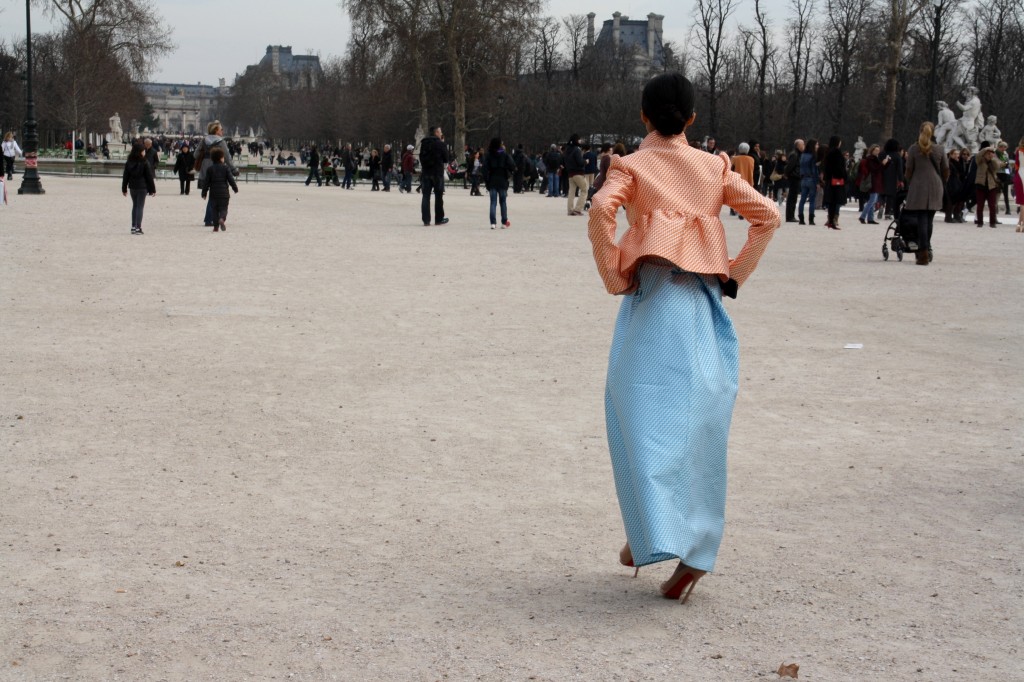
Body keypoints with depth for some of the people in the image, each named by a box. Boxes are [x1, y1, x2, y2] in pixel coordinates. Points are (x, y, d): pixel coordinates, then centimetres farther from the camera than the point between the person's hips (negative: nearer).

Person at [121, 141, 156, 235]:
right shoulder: (145, 163, -11)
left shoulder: (129, 163, 3)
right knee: (140, 206, -2)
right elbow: (149, 177, -8)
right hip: (142, 187, -4)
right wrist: (152, 189, -1)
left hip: (132, 187, 4)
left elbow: (125, 176, 7)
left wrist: (124, 188, 13)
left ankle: (133, 227, 14)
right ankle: (138, 228, -7)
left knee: (135, 206, 15)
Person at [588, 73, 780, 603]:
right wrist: (735, 273, 8)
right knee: (697, 420, 4)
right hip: (704, 300, 3)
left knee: (644, 412, 5)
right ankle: (695, 552, 3)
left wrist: (614, 276, -7)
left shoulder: (632, 166, 3)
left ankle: (652, 533, -2)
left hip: (651, 296, -3)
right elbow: (767, 215, 5)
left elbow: (600, 210, -17)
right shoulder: (714, 167, 12)